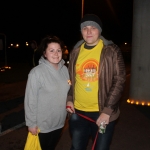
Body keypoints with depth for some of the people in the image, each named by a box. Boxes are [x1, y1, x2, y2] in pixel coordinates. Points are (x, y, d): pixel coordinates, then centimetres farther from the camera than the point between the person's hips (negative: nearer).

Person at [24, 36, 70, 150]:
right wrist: (31, 123, -14)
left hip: (60, 121, 5)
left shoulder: (64, 69, -4)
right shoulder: (36, 72, -22)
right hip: (43, 124, -5)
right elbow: (30, 100, -18)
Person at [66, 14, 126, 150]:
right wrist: (69, 99, 1)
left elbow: (119, 80, -11)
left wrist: (107, 110, -16)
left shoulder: (111, 50, -7)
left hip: (103, 112, -3)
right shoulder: (76, 51, 5)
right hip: (78, 112, 4)